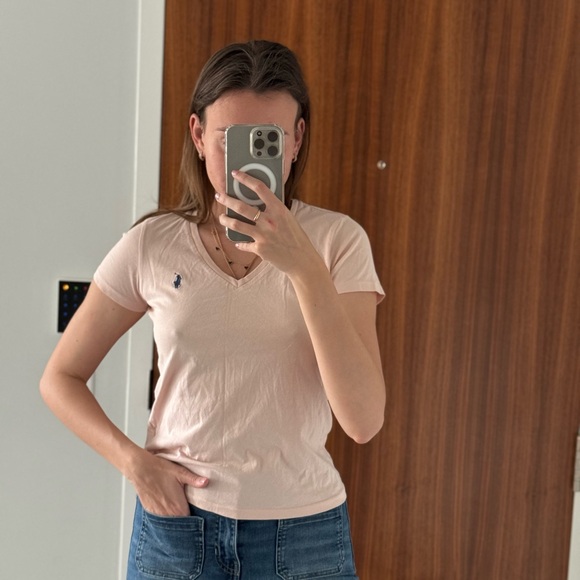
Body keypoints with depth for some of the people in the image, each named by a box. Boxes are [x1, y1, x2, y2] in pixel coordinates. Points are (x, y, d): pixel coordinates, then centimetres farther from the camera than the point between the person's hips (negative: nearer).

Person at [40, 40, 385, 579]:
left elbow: (364, 420, -18)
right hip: (175, 520, 1)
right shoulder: (153, 244, -6)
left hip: (303, 530, 0)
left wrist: (305, 266, -26)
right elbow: (60, 378, 4)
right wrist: (132, 460, -11)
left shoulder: (337, 240, -9)